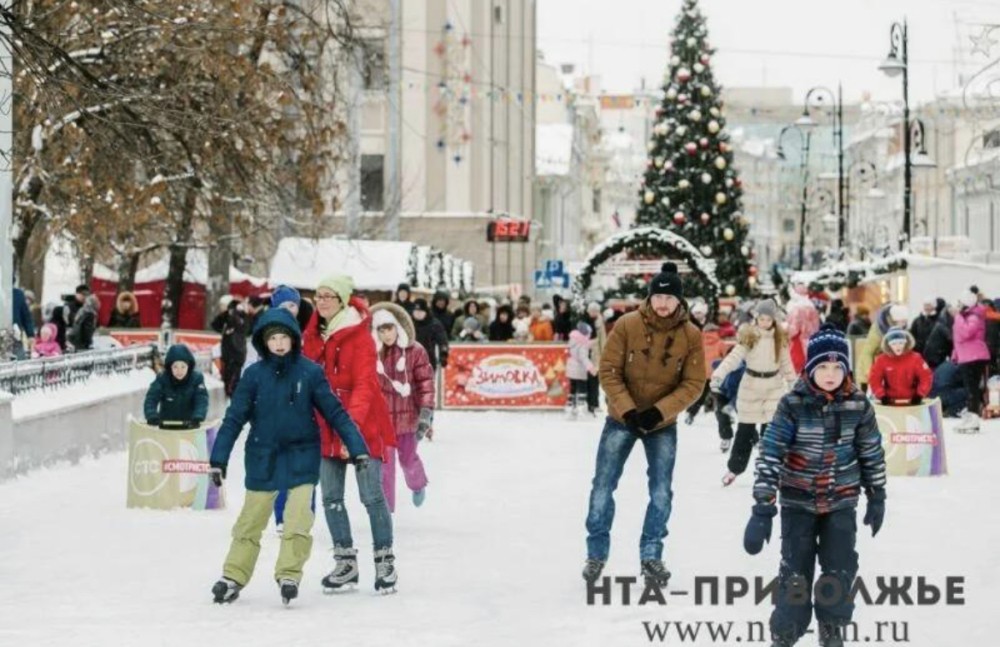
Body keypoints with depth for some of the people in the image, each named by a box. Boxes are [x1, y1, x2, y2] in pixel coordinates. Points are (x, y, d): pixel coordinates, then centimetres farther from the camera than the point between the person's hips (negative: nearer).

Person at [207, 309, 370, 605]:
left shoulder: (310, 372, -7)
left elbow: (334, 412, -3)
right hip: (263, 458, 1)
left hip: (301, 457, -1)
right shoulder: (254, 375, -5)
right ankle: (233, 577, 20)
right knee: (250, 522, 10)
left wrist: (357, 447, -7)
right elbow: (234, 417, -2)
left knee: (298, 520, -12)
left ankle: (289, 575, -4)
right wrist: (218, 459, -3)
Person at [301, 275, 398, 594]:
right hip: (326, 428, 6)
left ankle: (385, 562, 8)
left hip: (362, 426, -6)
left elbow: (364, 385, -19)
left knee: (372, 496, -2)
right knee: (331, 498, 7)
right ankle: (345, 562, 18)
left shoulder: (359, 335, -11)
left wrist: (351, 423, -31)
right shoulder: (311, 336, 8)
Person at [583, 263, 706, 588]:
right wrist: (628, 411, -20)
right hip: (622, 418, 0)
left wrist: (659, 412, -20)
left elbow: (693, 384, -9)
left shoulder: (691, 335, -10)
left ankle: (651, 556, 16)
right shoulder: (627, 325, -14)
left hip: (663, 423, 1)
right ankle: (596, 554, 17)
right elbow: (609, 371, -11)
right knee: (603, 486, 3)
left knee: (661, 491, 0)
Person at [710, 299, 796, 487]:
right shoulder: (748, 336, -9)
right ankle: (734, 468, 22)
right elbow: (734, 357, -18)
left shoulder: (780, 338, -1)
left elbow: (786, 363, 9)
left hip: (774, 387, 1)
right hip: (751, 387, -1)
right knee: (745, 429, 8)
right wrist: (718, 375, -31)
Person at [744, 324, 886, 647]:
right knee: (795, 571, -1)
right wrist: (762, 508, -21)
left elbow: (872, 454, 7)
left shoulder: (858, 405, -7)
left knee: (841, 569, -1)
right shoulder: (793, 405, -16)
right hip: (798, 501, -2)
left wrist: (877, 498, 12)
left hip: (841, 502, 2)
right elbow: (769, 455, -17)